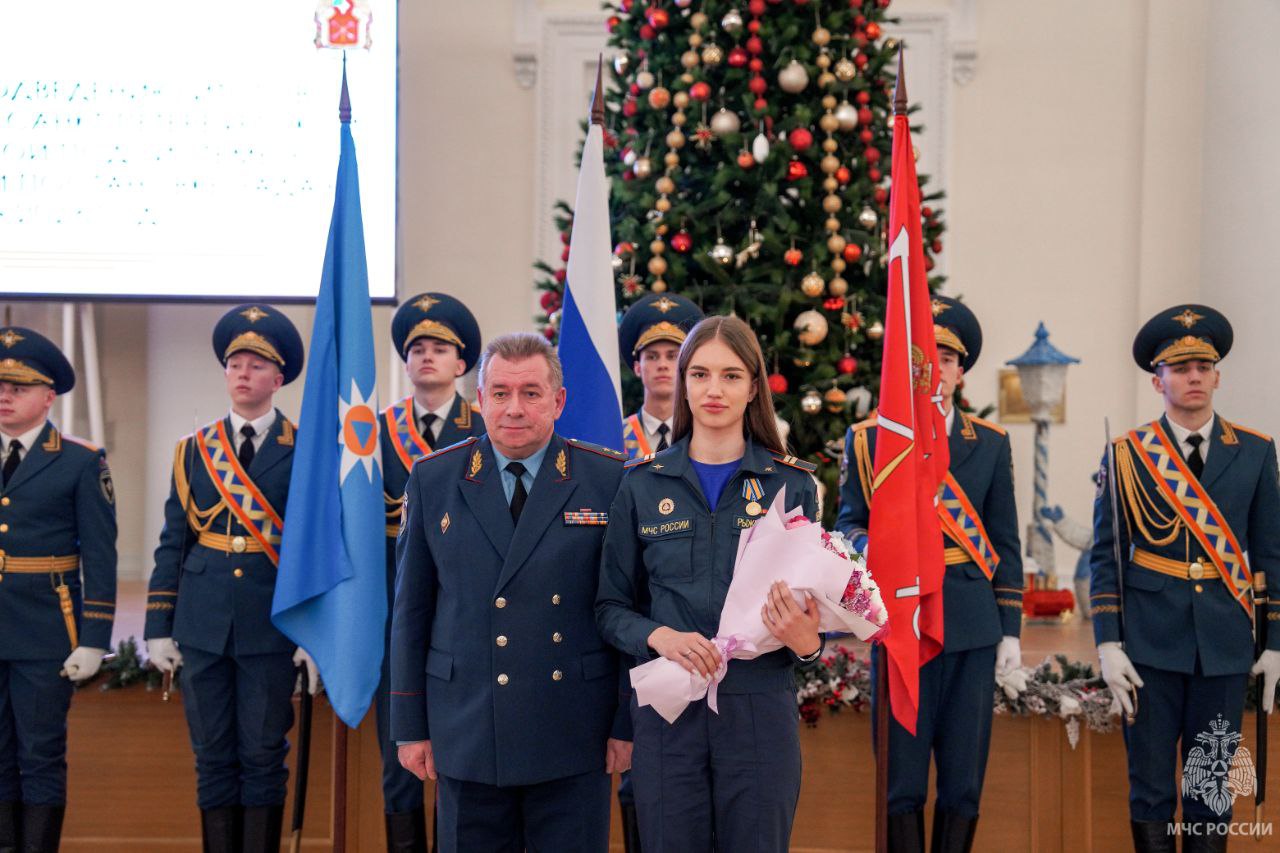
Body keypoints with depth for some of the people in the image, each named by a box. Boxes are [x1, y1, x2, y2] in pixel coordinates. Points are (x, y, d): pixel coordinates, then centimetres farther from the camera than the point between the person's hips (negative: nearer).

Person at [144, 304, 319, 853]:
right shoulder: (194, 451, 9)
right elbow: (172, 545, 10)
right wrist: (159, 628, 4)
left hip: (271, 628, -3)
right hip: (203, 628, 3)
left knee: (263, 756, 2)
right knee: (213, 757, 8)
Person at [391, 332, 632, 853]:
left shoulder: (610, 479, -1)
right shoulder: (433, 479, 4)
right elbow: (411, 609, 6)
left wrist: (628, 722, -2)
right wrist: (409, 725, 5)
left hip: (573, 735, -1)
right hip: (465, 730, 1)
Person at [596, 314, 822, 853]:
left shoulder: (792, 484, 3)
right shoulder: (644, 485, 4)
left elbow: (812, 601, 8)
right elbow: (611, 607, 6)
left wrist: (806, 641, -15)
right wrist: (659, 636, -14)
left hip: (760, 710, 0)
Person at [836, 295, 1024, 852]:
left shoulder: (990, 444, 9)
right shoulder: (867, 440, 4)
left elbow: (1005, 545, 9)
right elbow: (848, 524, 7)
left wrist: (1011, 632, 4)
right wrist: (873, 547, -16)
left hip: (972, 626, 2)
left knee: (963, 776, 6)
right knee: (901, 777, 4)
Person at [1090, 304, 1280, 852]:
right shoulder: (1127, 455, 0)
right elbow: (1105, 555, 0)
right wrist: (1108, 646, -7)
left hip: (1226, 644, 2)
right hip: (1152, 642, -1)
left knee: (1211, 785, 8)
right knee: (1151, 782, 4)